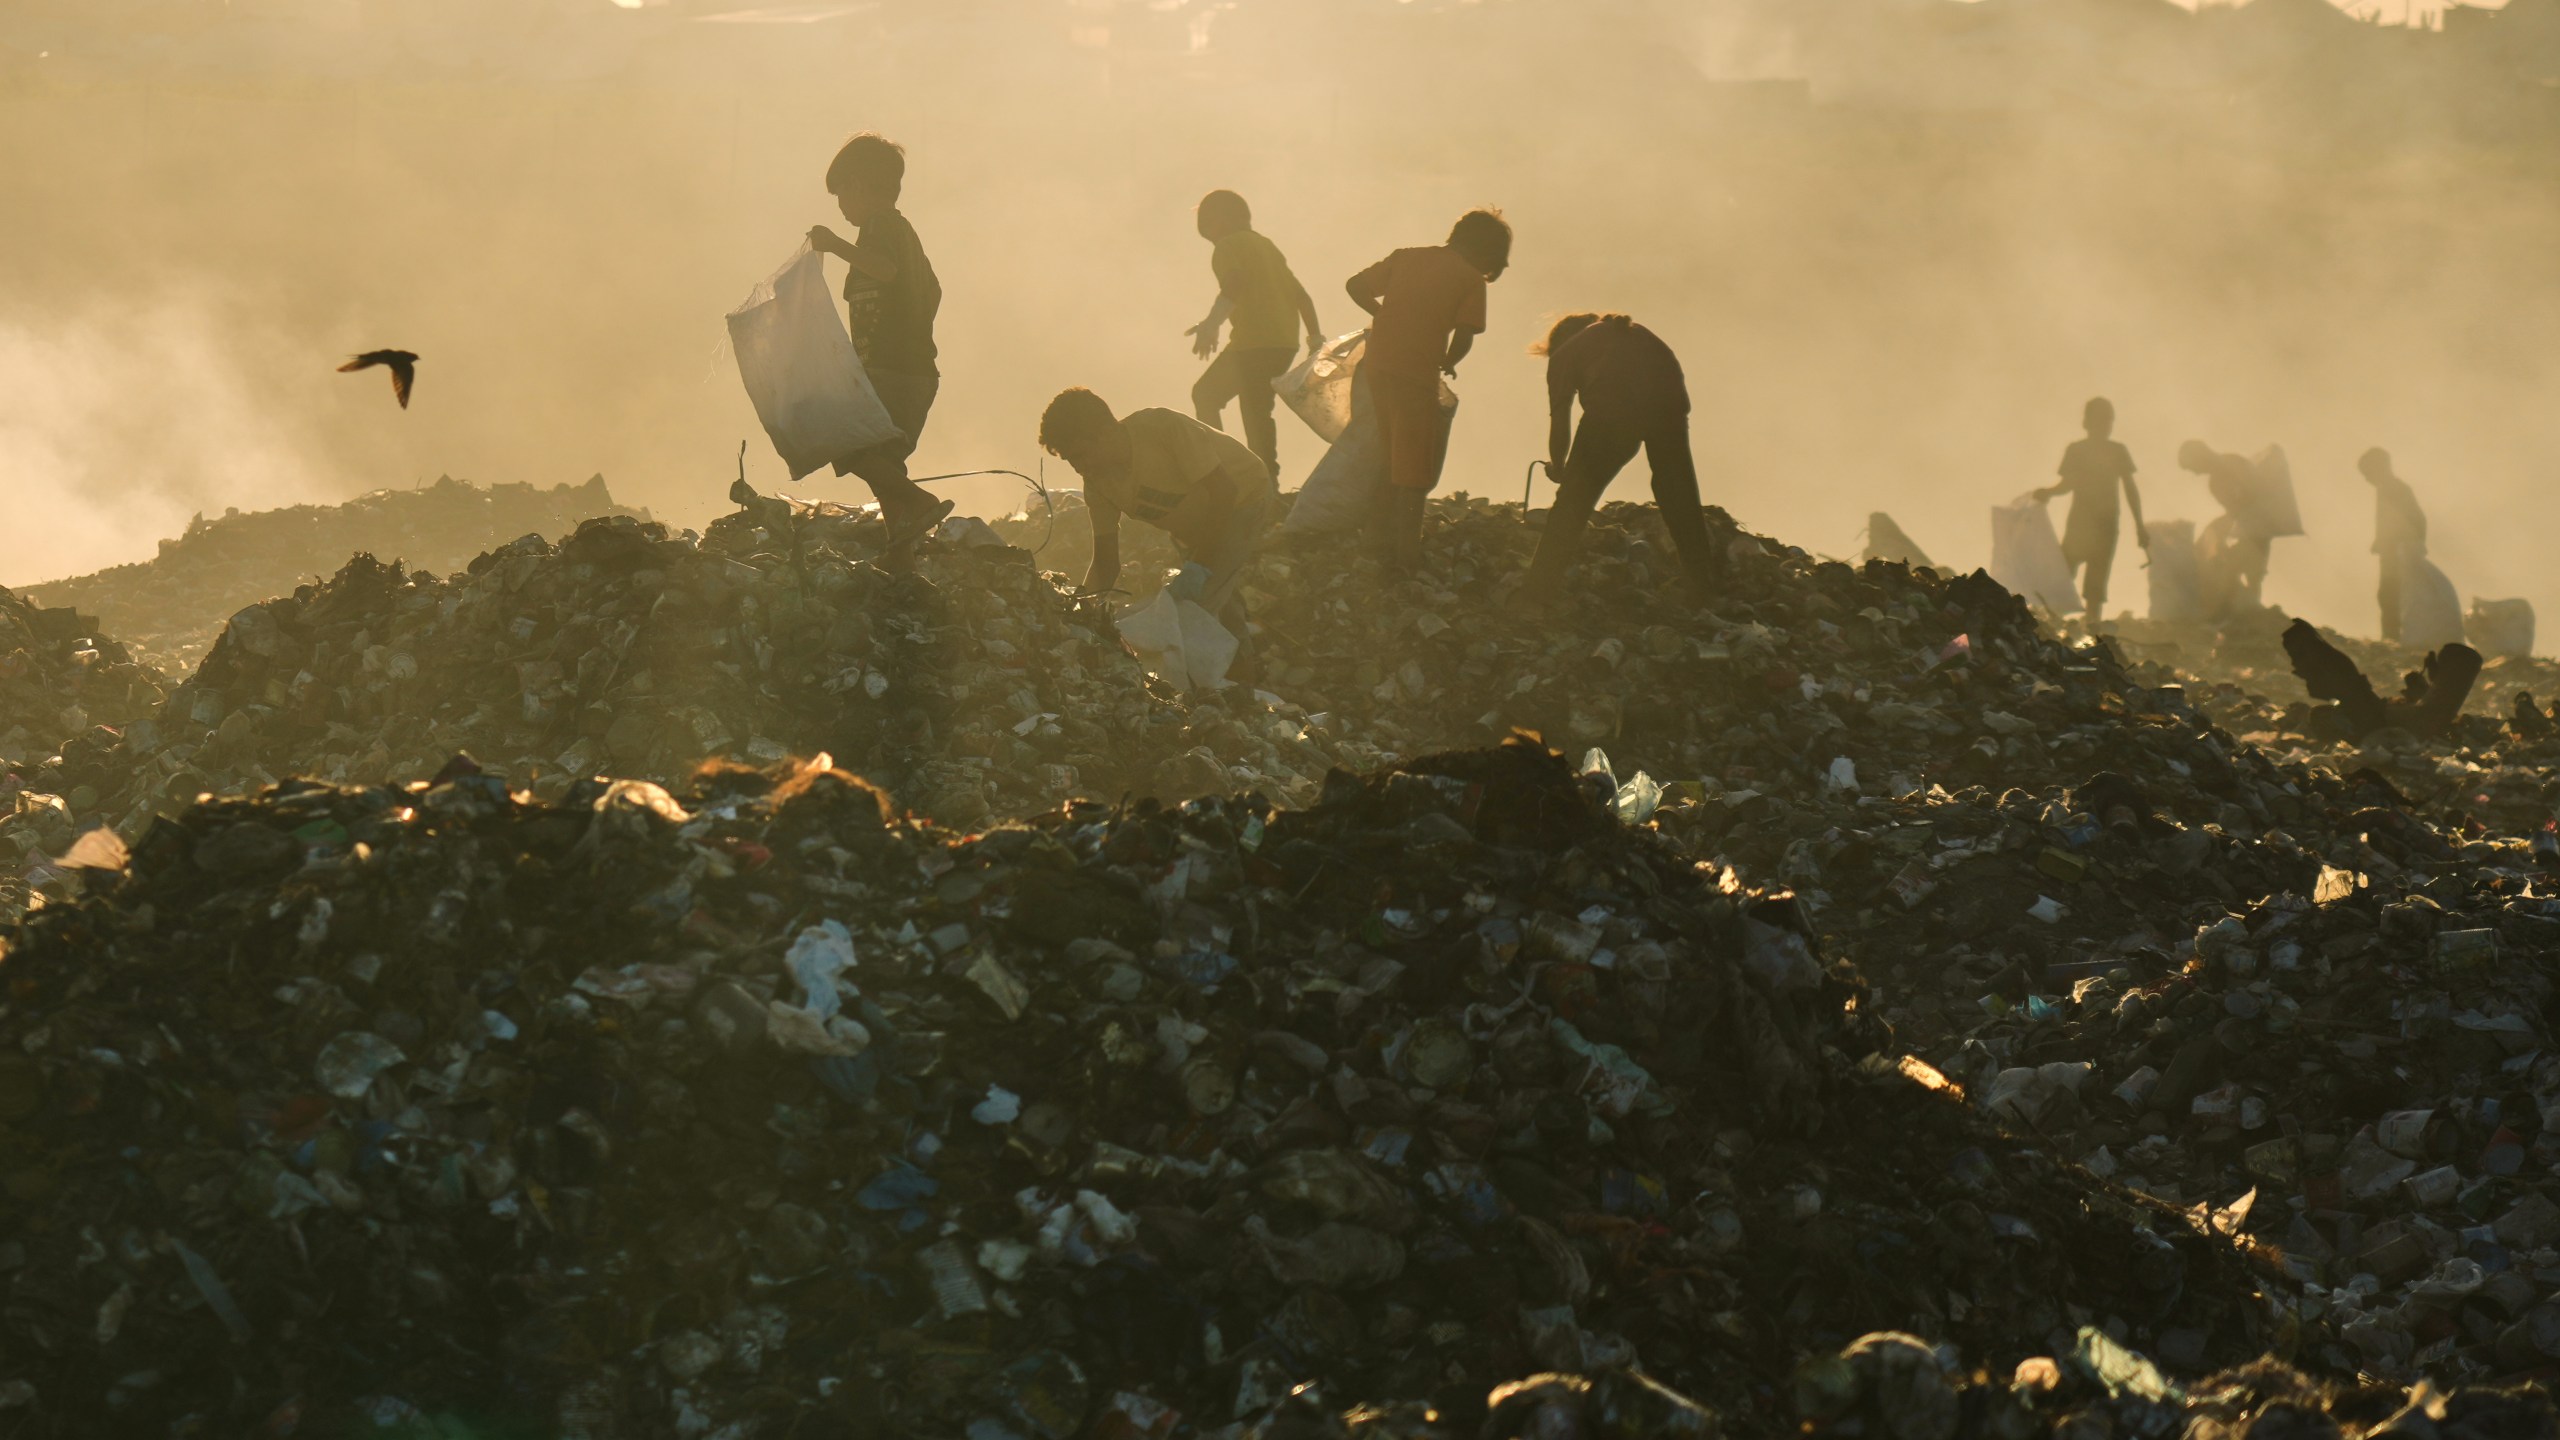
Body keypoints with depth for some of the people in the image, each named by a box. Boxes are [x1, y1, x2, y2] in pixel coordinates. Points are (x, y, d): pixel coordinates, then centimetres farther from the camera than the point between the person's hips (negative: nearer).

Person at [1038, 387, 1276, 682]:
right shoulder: (1098, 481, -11)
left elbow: (1225, 492, -30)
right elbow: (1105, 563, -6)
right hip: (1197, 529, 8)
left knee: (1196, 607, -22)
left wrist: (1198, 567, -35)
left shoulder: (1164, 428, -32)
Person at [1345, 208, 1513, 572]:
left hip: (1377, 366, 6)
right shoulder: (1472, 280, -1)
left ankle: (1386, 548, 22)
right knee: (1414, 474, 3)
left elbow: (1356, 286, 13)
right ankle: (1407, 557, 1)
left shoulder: (1407, 256, 14)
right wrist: (1447, 364, 13)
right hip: (1417, 375, -6)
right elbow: (1464, 337, -7)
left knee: (1390, 462, 19)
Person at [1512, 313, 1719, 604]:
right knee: (1678, 497, 21)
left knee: (1573, 500, 9)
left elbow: (1560, 421, 18)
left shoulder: (1565, 353, 24)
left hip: (1612, 411, -3)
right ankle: (1704, 588, 25)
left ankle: (1538, 592, 4)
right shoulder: (1632, 332, 35)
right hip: (1669, 402, 3)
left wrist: (1558, 468, 33)